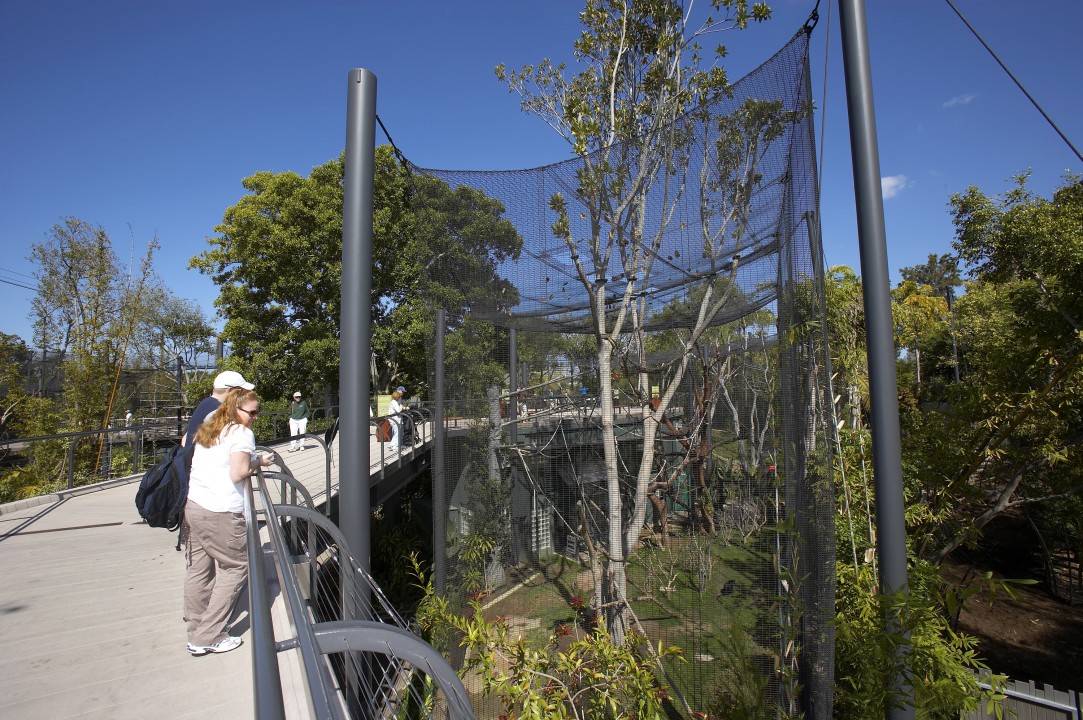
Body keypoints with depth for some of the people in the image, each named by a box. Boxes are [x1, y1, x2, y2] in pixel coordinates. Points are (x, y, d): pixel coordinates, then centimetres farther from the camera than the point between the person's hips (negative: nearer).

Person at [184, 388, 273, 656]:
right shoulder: (241, 433, -10)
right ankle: (208, 637, 7)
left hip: (193, 505, 9)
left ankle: (196, 633, 28)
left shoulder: (206, 430, 17)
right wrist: (258, 461, -2)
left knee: (198, 568, 15)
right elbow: (238, 473, -18)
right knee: (236, 567, 4)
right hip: (221, 513, -9)